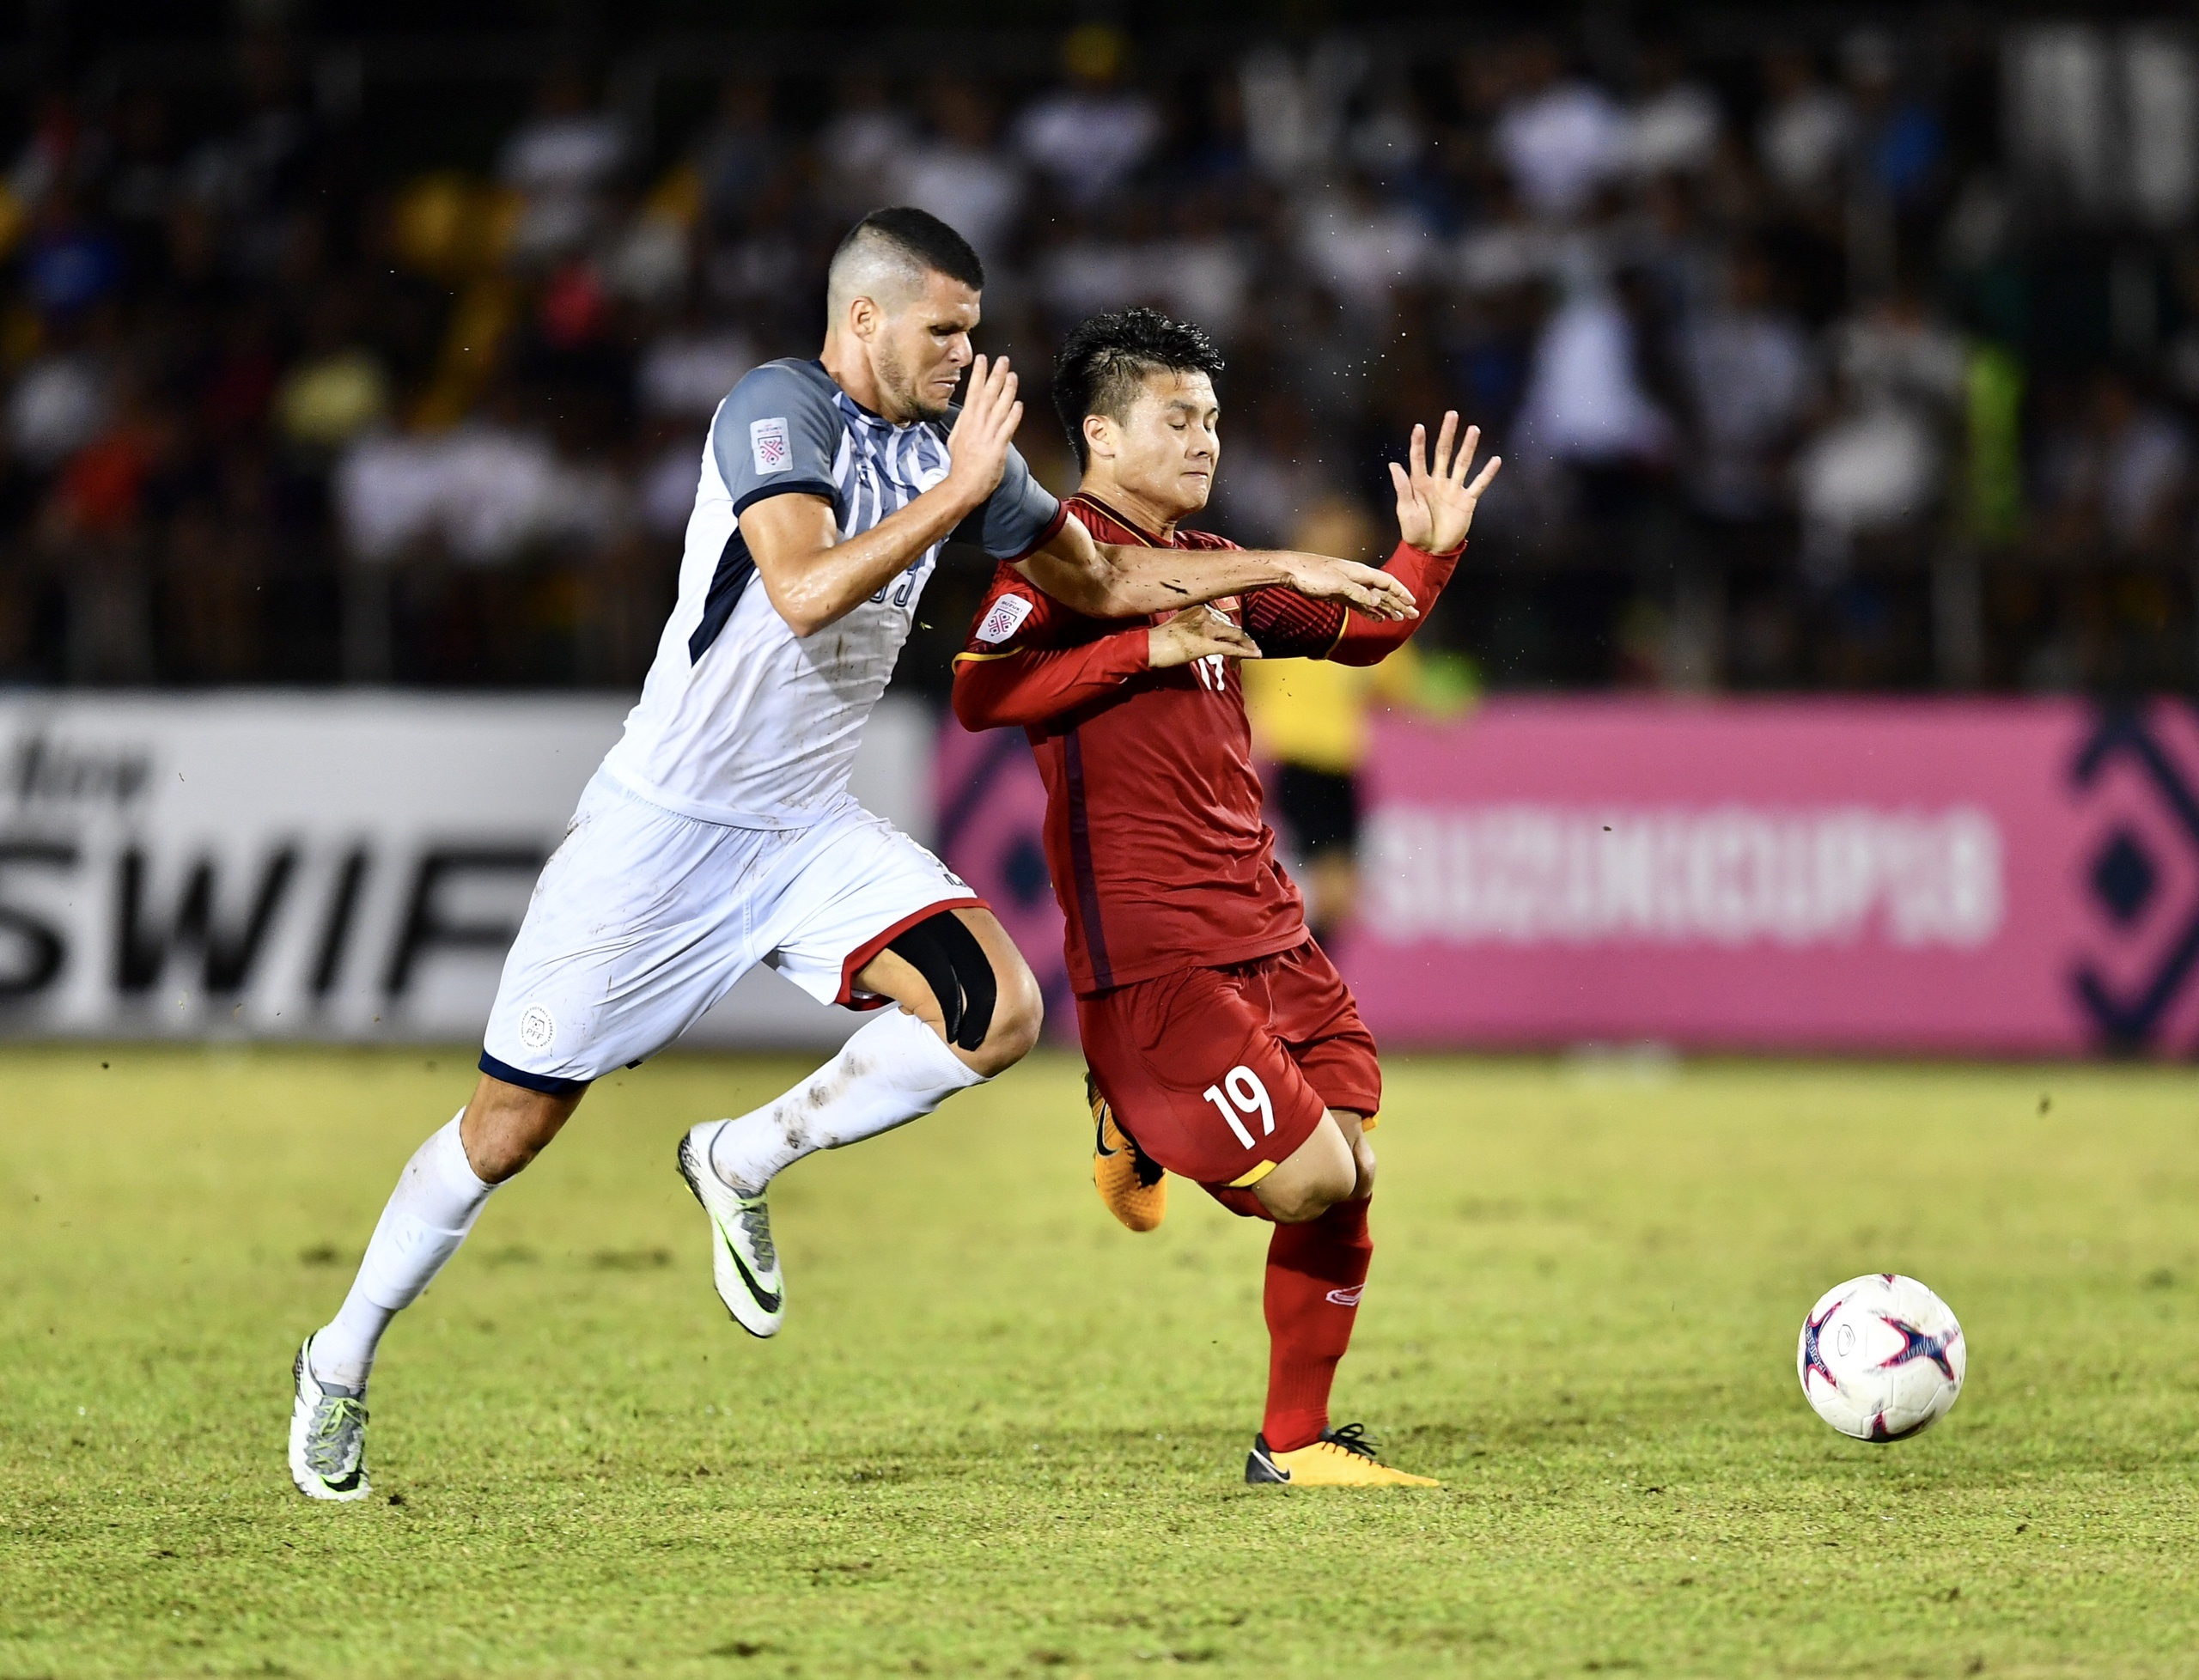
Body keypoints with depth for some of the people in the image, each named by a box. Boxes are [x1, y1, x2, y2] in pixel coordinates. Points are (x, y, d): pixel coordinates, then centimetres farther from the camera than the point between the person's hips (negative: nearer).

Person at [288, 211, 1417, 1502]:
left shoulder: (950, 442, 4)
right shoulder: (778, 411, -17)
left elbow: (1104, 579, 17)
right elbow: (806, 591, -33)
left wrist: (1283, 570, 11)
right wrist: (956, 491, -30)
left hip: (811, 834, 6)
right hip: (664, 827, -6)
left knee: (998, 1011, -18)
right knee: (513, 1129, 0)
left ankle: (743, 1162, 2)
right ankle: (342, 1362, 21)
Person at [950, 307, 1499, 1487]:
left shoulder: (1212, 568, 19)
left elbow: (1352, 634, 31)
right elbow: (979, 692, -21)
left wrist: (1426, 553, 13)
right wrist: (1150, 647, -22)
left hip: (1265, 933, 8)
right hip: (1151, 948, -8)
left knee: (1352, 1171, 3)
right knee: (1310, 1178, -14)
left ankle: (1296, 1444, 15)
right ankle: (1136, 1122, 16)